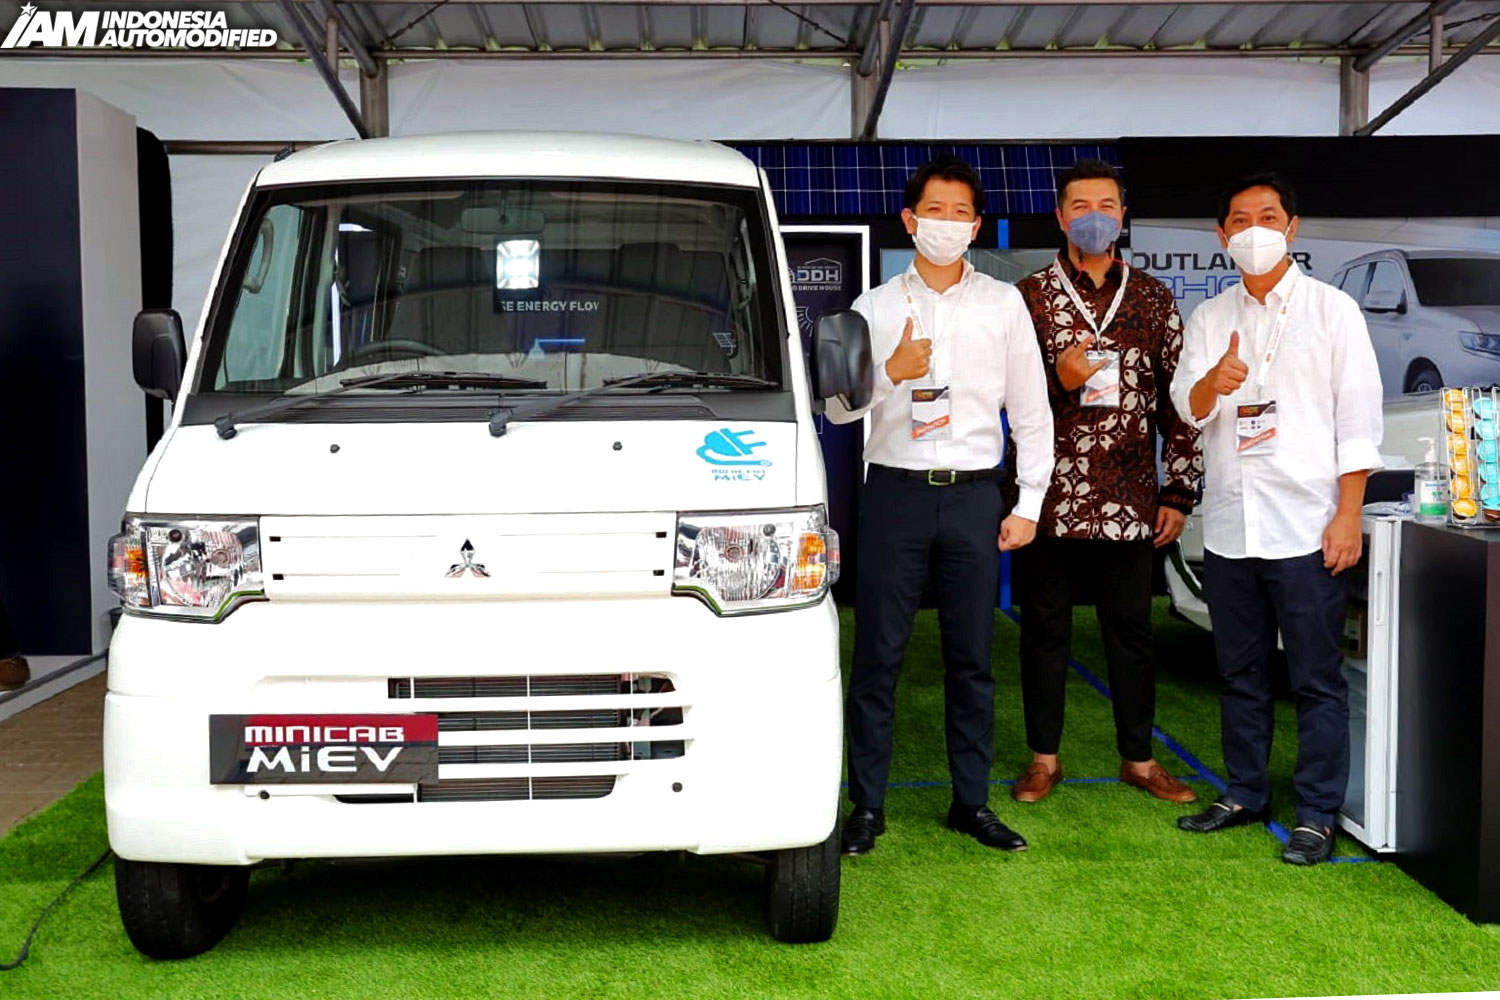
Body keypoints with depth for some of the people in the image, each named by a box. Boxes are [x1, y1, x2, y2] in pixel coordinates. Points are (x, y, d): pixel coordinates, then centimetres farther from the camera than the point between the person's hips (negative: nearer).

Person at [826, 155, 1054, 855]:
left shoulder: (1003, 304, 8)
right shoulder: (875, 308, 7)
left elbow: (1030, 409, 9)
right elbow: (837, 409, 3)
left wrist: (1029, 502, 4)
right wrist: (891, 372, -15)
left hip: (973, 496, 1)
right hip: (896, 491, -1)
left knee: (971, 659, 6)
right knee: (878, 656, 0)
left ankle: (971, 802, 17)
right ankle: (867, 805, 10)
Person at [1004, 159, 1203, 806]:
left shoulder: (1153, 298, 9)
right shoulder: (1028, 297, 3)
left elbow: (1179, 399, 8)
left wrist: (1178, 491, 4)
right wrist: (1059, 379, -17)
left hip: (1130, 501, 1)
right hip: (1049, 496, -1)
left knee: (1131, 629, 9)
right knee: (1045, 628, 7)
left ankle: (1138, 758, 23)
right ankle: (1044, 759, 20)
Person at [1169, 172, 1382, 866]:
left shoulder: (1332, 309, 1)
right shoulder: (1209, 319, 11)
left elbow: (1359, 418, -3)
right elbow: (1188, 408, -1)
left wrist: (1348, 515, -10)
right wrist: (1213, 382, -25)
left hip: (1305, 524, -4)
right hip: (1229, 526, 4)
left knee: (1316, 678, 0)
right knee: (1240, 672, 13)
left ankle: (1317, 814, 9)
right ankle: (1245, 793, 26)